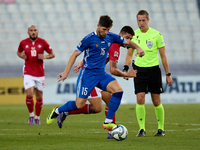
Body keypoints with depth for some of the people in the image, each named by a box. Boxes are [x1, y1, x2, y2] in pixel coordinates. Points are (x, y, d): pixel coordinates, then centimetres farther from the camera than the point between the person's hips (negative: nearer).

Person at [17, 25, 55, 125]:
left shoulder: (42, 42, -2)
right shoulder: (23, 43, 0)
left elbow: (52, 54, 4)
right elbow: (19, 52, 19)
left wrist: (45, 57, -16)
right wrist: (22, 56, -4)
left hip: (40, 73, 1)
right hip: (28, 73, -1)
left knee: (39, 97, 6)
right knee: (29, 94, -17)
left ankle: (37, 117, 25)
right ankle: (31, 115, 5)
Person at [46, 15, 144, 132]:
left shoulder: (111, 37, 4)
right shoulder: (89, 39, -13)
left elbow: (127, 42, 17)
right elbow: (75, 54, -7)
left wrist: (138, 48, -3)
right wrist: (66, 72, -9)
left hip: (101, 74, 5)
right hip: (88, 74, -5)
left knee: (118, 90, -20)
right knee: (80, 104, -7)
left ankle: (108, 122, -13)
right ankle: (57, 111, 22)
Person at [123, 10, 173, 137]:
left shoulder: (156, 35, -5)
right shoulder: (134, 35, 3)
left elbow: (163, 56, 0)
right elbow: (129, 54, 13)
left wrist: (168, 74, -1)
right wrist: (126, 69, -1)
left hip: (153, 69, -2)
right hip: (139, 69, 2)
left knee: (156, 102, 2)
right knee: (140, 99, -11)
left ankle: (161, 128, 17)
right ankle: (142, 129, -4)